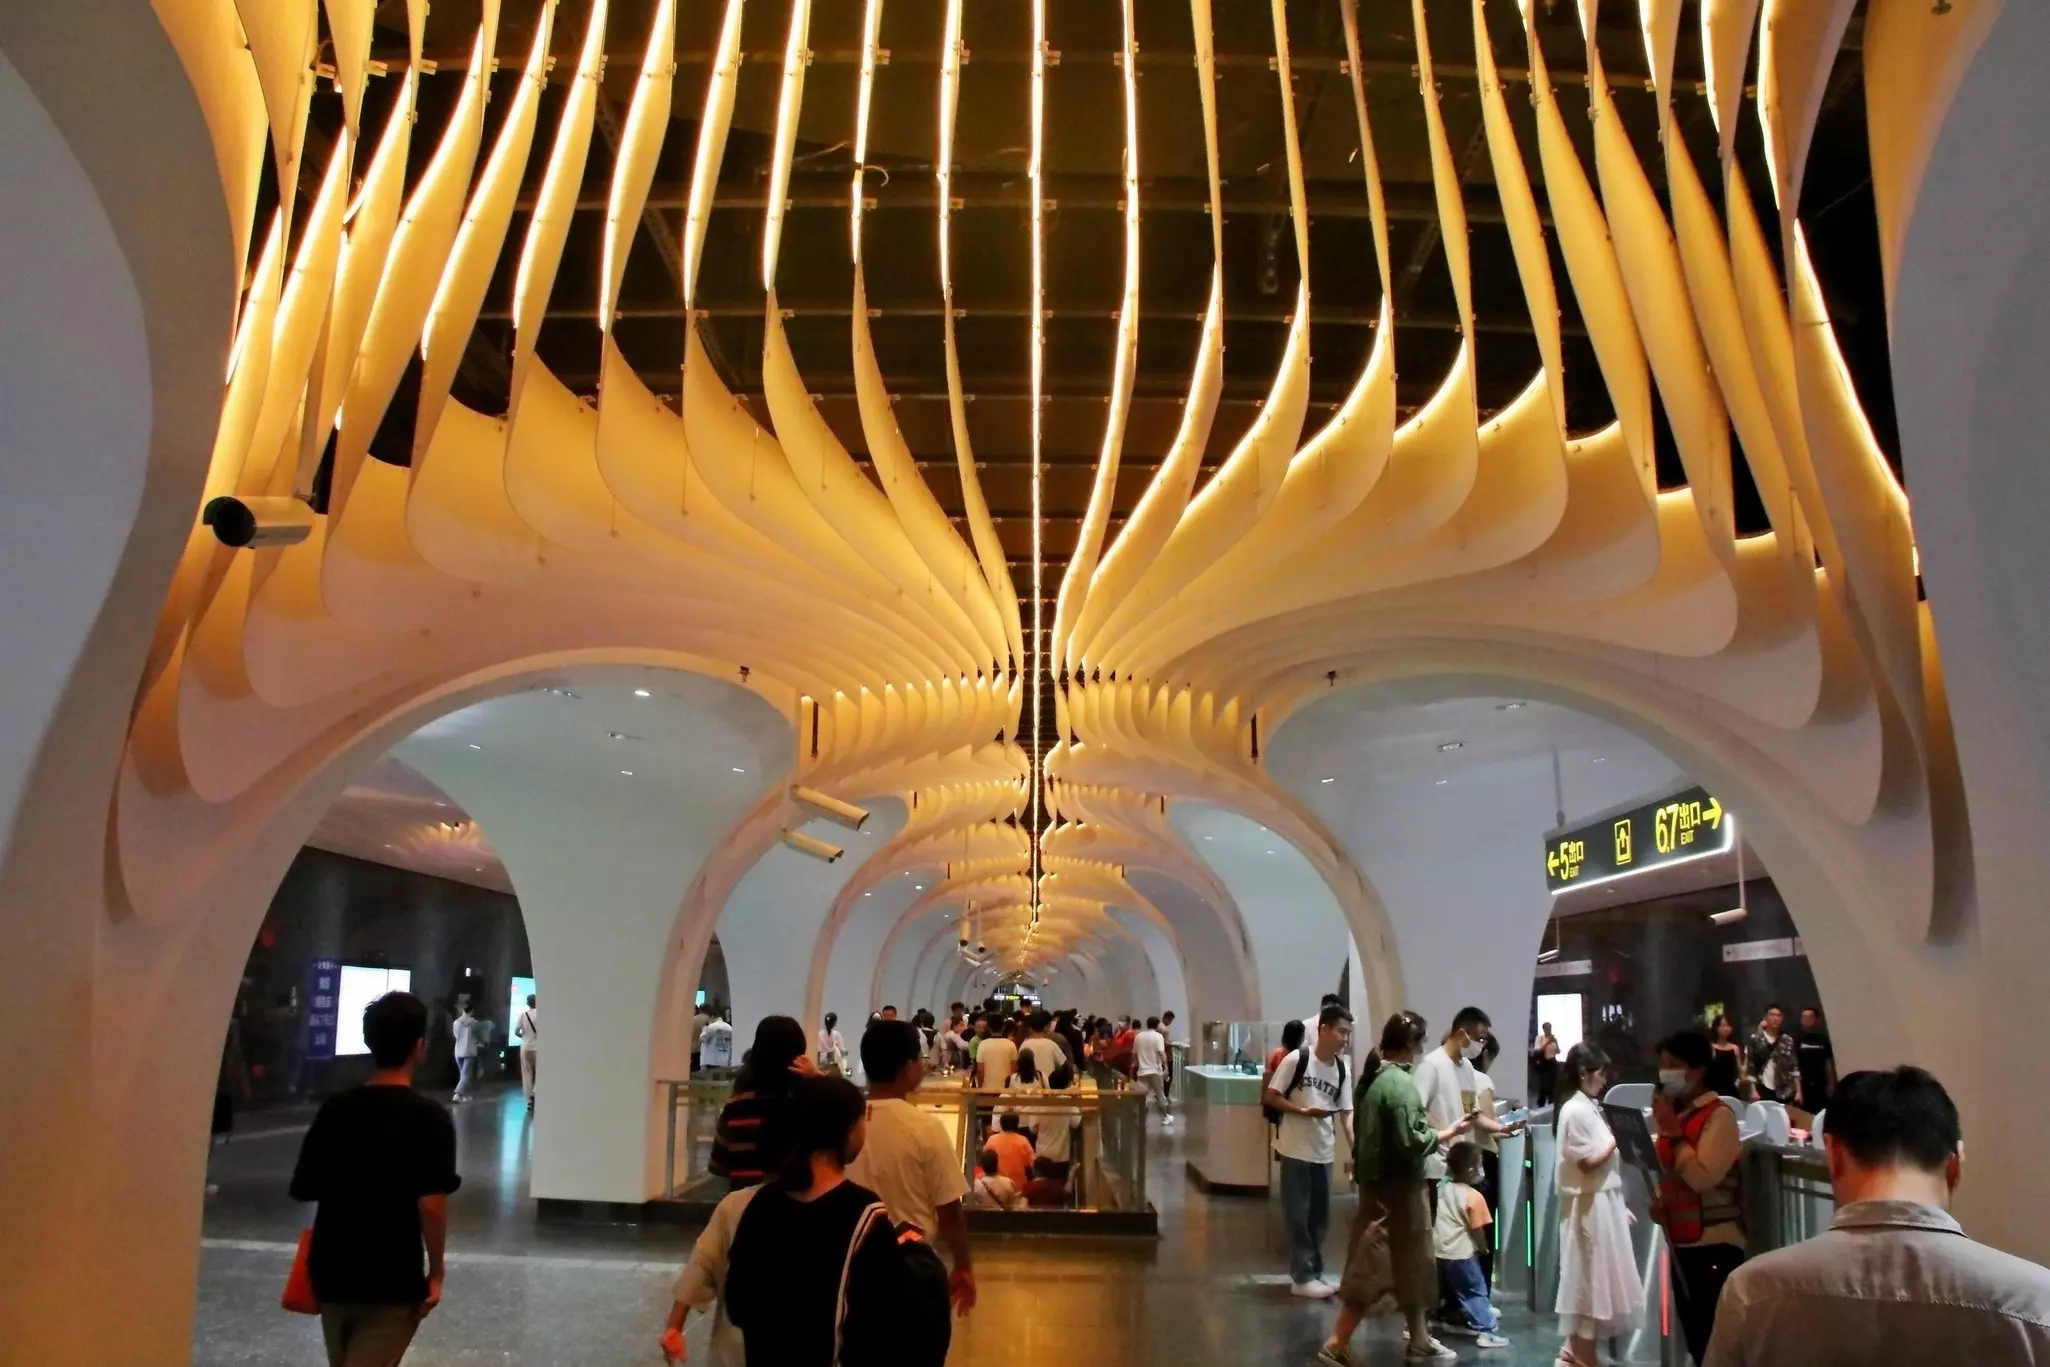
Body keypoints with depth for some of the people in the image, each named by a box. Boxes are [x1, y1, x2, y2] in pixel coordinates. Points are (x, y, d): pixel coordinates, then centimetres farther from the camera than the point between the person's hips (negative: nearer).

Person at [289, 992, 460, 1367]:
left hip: (331, 1271, 6)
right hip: (393, 1280, -6)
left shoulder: (334, 1109, 0)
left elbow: (303, 1189, 6)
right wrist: (436, 1273, -9)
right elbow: (431, 1204, -19)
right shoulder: (429, 1117, -14)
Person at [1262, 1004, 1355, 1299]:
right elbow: (1270, 1097, -9)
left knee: (1320, 1215, 12)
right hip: (1296, 1150, -6)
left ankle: (1315, 1272, 24)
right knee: (1298, 1214, 1)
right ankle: (1302, 1277, 9)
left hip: (1325, 1153, 6)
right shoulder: (1296, 1059, -14)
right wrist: (1304, 1111, -19)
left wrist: (1354, 1151, -6)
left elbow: (1346, 1113, 4)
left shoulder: (1342, 1070, 3)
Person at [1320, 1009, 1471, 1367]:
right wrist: (1449, 1132, -12)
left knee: (1409, 1265, 17)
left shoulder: (1372, 1076, 9)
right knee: (1374, 1266, -1)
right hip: (1396, 1187, -9)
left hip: (1377, 1180, 9)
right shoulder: (1400, 1083, -19)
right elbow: (1410, 1141, -23)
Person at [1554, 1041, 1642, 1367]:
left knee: (1596, 1276, 14)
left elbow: (1604, 1161, 14)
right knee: (1590, 1276, 0)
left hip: (1604, 1202, 9)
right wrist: (1616, 1139, -12)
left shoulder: (1590, 1107, 11)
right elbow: (1588, 1163, -19)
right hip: (1589, 1205, -9)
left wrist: (1620, 1205, 14)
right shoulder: (1575, 1110, -16)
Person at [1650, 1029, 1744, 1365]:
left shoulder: (1719, 1116, -13)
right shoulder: (1674, 1113, 11)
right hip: (1681, 1241, 8)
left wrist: (1674, 1133, -18)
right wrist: (1657, 1199, 2)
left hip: (1715, 1244, -8)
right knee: (1694, 1336, 13)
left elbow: (1702, 1177, -24)